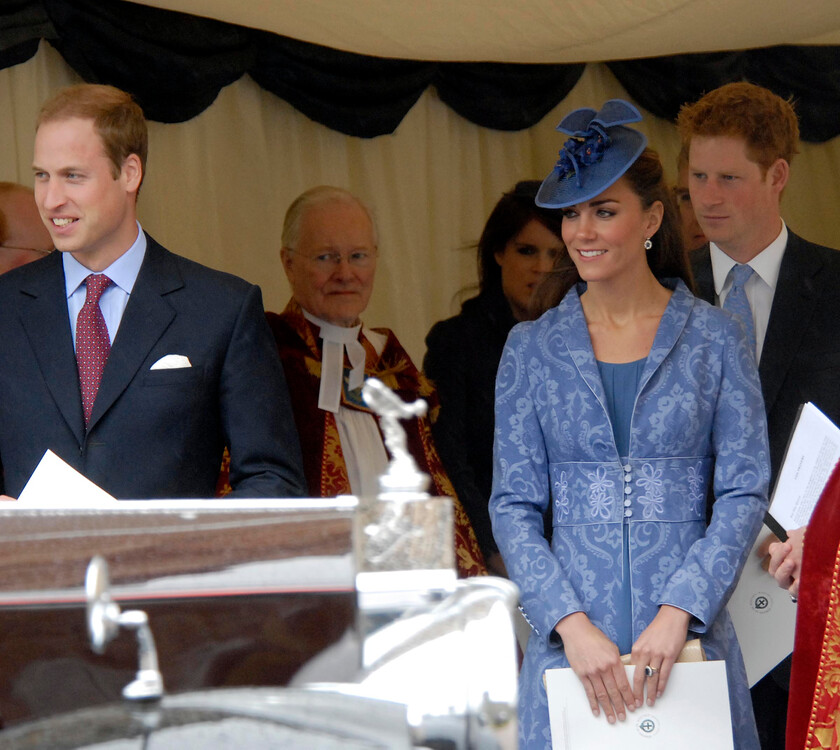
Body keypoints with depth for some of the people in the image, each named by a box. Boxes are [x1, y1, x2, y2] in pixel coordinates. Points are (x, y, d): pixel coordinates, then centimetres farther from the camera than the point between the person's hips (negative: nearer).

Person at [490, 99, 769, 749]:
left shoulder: (716, 340, 3)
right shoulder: (532, 349, 6)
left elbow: (745, 492, -1)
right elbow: (514, 505, 2)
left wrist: (678, 611, -14)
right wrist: (572, 623, -12)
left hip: (689, 637, -1)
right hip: (570, 637, 1)